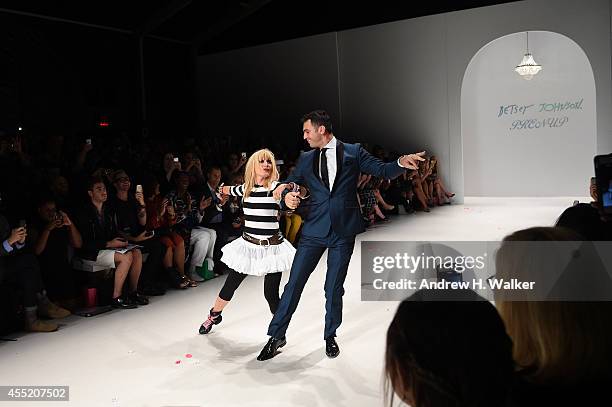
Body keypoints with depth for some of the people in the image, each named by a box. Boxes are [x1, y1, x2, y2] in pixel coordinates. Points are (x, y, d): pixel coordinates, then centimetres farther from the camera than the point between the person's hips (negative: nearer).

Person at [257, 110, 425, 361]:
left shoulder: (353, 152, 2)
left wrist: (401, 163, -20)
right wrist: (287, 195, -10)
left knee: (334, 288, 8)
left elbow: (382, 171, 0)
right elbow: (288, 184, 14)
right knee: (294, 283, 2)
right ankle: (276, 336, 16)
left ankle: (330, 337, 29)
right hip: (314, 230, 2)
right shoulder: (306, 159, 9)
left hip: (343, 231, -2)